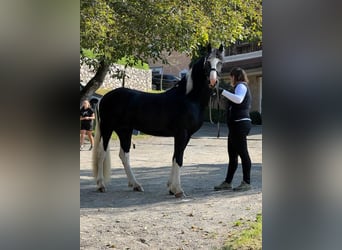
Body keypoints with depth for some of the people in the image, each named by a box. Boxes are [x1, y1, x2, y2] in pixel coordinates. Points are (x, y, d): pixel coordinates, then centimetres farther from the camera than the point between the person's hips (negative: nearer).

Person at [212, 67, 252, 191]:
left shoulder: (241, 86, -7)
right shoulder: (240, 87, 25)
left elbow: (238, 99, -28)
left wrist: (223, 92, -26)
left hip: (240, 123, -11)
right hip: (236, 125, 11)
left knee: (242, 152, -7)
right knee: (232, 154, 12)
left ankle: (246, 182, -3)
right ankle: (227, 182, 17)